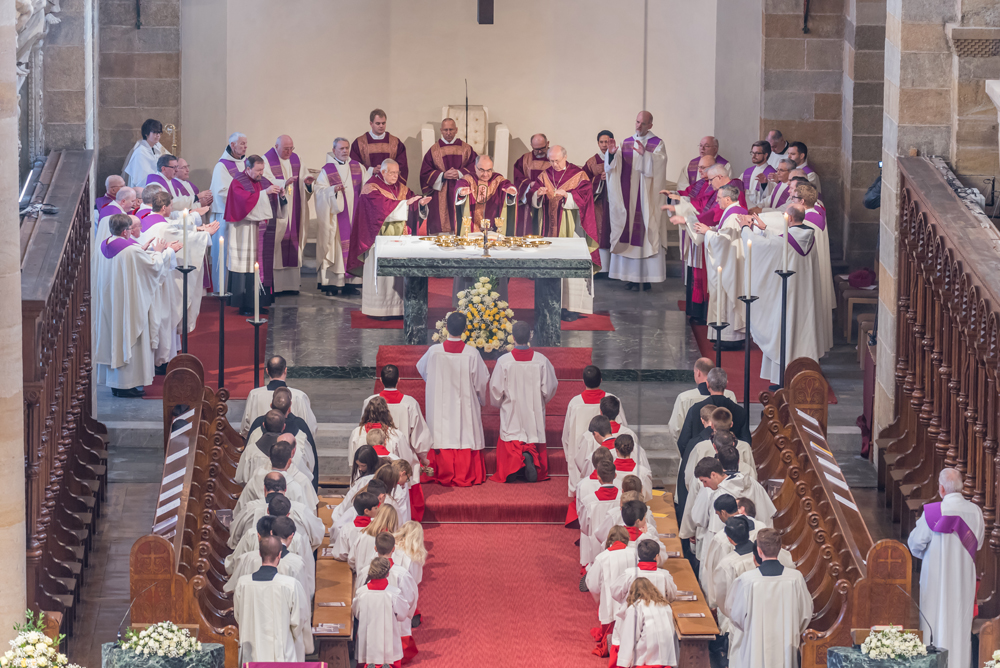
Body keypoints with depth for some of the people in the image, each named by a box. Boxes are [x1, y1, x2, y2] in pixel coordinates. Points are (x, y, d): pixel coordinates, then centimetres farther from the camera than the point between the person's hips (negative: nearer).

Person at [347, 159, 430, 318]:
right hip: (381, 235, -6)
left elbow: (411, 208, 9)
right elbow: (383, 206, -19)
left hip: (399, 234, 6)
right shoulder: (372, 188, -5)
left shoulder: (401, 188, 15)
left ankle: (398, 307, 1)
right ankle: (379, 309, -2)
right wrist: (405, 202, -19)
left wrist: (420, 203, -12)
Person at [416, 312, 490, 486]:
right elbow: (483, 380, -4)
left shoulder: (434, 351, -10)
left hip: (441, 405, 1)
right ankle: (466, 476, 12)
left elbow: (421, 368, 11)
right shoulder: (472, 354, -13)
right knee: (466, 437, 7)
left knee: (443, 436, 8)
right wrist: (482, 400, 17)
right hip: (465, 405, -1)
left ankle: (444, 476, 12)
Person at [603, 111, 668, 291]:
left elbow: (658, 164, -15)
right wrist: (612, 154, -17)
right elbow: (614, 166, 3)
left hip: (647, 198, -4)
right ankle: (631, 276, 7)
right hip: (628, 198, 4)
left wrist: (645, 154, -29)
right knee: (628, 234, 2)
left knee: (645, 234, -6)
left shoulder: (657, 144, 1)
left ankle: (645, 278, -3)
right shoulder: (626, 143, 13)